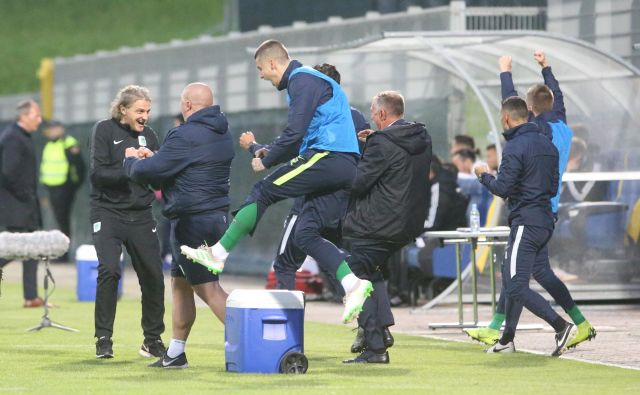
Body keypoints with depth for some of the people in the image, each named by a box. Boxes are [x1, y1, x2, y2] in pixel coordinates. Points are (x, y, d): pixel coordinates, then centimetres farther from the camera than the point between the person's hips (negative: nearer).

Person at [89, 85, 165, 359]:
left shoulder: (148, 135, 10)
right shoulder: (105, 130, -2)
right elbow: (97, 173, -12)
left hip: (141, 215, 4)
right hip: (108, 211, -4)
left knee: (153, 275, -1)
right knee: (109, 270, -19)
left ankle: (153, 340, 14)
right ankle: (103, 339, -7)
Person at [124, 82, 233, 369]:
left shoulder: (186, 136, -17)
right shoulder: (222, 134, 12)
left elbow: (149, 172, -14)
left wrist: (131, 160, 9)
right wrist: (150, 158, 19)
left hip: (193, 221, -10)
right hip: (218, 215, 10)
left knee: (207, 287, -9)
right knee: (180, 282, 18)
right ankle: (175, 353, 24)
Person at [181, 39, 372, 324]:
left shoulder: (302, 81, -7)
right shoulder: (307, 79, 26)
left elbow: (294, 134, -15)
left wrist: (266, 161, -2)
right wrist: (270, 152, 18)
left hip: (326, 158, -10)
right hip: (343, 165, 10)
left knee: (263, 192, -4)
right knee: (306, 234, 5)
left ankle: (218, 254, -1)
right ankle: (354, 284, -6)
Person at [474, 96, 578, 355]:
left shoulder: (515, 147, -13)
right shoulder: (547, 145, 14)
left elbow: (502, 188, -16)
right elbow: (553, 187, 18)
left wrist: (484, 176, 3)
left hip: (525, 222, -9)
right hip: (546, 220, 9)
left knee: (516, 286, -10)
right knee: (510, 278, 18)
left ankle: (561, 326, -20)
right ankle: (507, 339, 23)